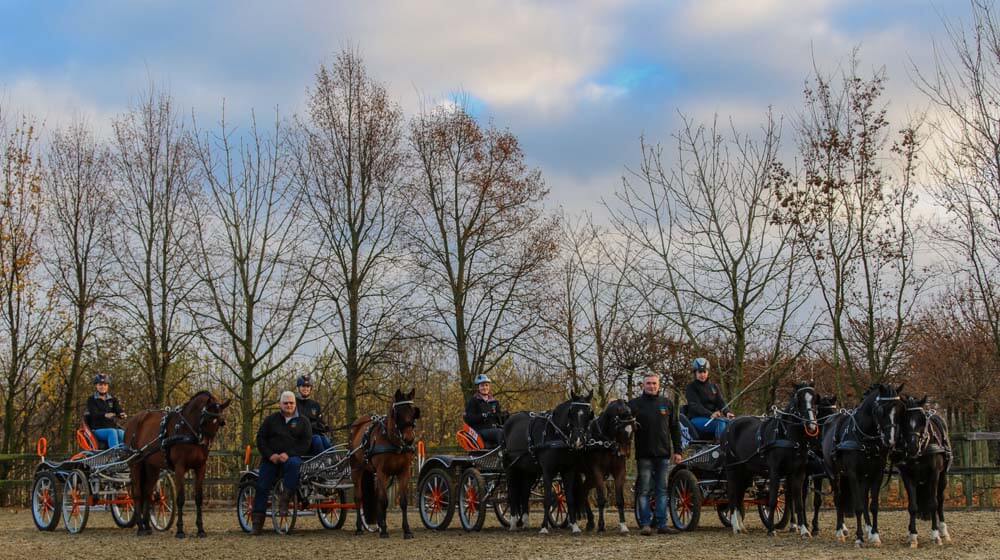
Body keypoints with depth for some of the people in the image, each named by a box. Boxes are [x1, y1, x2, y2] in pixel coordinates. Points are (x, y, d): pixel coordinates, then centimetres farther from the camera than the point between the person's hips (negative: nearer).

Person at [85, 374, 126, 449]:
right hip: (98, 429, -3)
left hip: (112, 427, 3)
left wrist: (122, 415, -25)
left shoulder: (112, 399, 17)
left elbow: (119, 410, 1)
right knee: (112, 432, -35)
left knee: (123, 433, -30)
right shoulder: (91, 400, 6)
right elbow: (94, 414, -12)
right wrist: (105, 415, -34)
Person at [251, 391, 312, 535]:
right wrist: (270, 455, -10)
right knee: (262, 488, -10)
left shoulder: (302, 421, 9)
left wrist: (289, 454, -15)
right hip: (270, 459, 2)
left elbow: (306, 442, -1)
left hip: (292, 457, -2)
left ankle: (284, 498, -29)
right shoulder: (271, 419, 12)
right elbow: (260, 439, 8)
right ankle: (257, 522, -6)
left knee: (294, 464, -38)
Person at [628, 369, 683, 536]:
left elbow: (675, 428, 11)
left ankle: (662, 524, 11)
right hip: (644, 454, -3)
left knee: (662, 490, 6)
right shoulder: (635, 404, 0)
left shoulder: (667, 403, 9)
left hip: (663, 454, 3)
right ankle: (645, 524, 4)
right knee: (644, 490, 0)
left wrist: (677, 450, 7)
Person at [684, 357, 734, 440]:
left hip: (714, 417, 5)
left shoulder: (714, 387, 20)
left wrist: (727, 412, -16)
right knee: (720, 422, -33)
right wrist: (710, 414, -29)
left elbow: (720, 402, 8)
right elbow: (695, 406, -13)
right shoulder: (691, 387, 2)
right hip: (696, 419, -5)